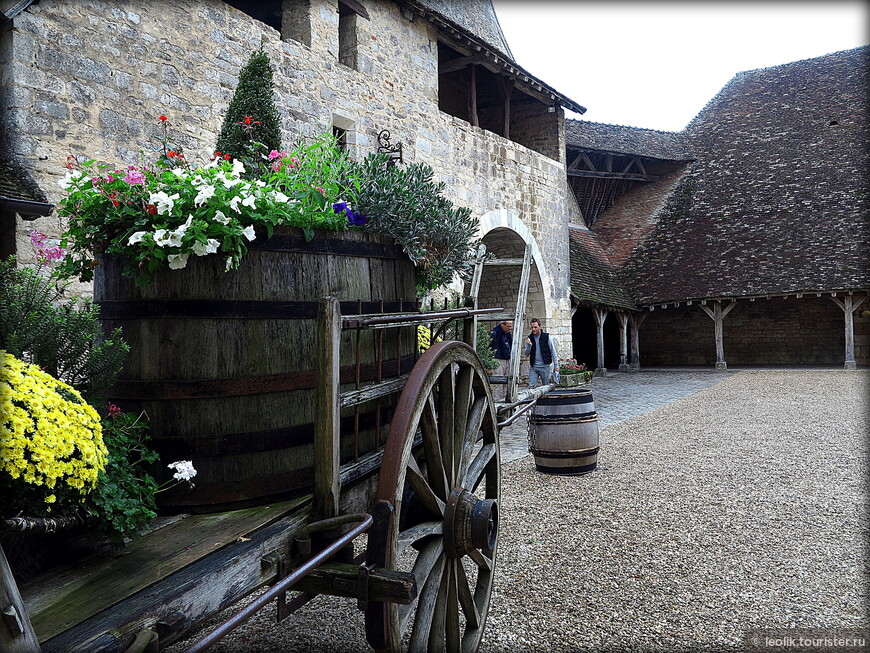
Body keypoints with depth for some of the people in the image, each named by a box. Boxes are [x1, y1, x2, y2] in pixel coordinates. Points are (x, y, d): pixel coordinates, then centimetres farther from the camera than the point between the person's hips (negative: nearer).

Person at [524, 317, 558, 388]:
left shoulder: (547, 337, -4)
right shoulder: (529, 338, 5)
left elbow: (553, 352, -1)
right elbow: (527, 354, 5)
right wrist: (529, 345, -14)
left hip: (545, 366, -2)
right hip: (533, 367, 2)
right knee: (531, 387, -6)